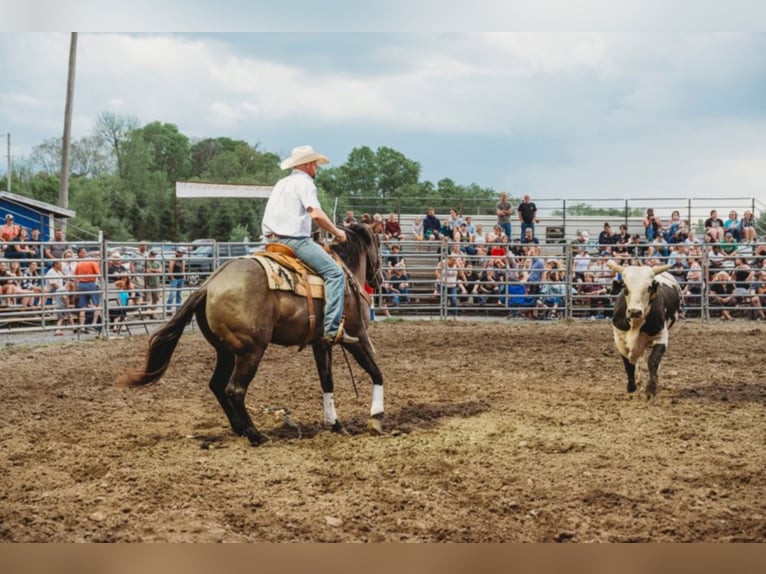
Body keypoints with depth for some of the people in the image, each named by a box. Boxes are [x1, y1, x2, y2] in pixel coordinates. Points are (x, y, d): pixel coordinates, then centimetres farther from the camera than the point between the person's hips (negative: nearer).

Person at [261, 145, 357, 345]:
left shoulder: (282, 183, 22)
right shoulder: (304, 182, -6)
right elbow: (316, 214, -19)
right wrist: (337, 232, -7)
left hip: (274, 239, 10)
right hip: (295, 240, -9)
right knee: (335, 273, -12)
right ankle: (333, 329, -23)